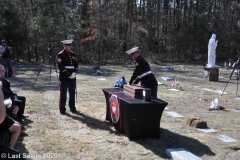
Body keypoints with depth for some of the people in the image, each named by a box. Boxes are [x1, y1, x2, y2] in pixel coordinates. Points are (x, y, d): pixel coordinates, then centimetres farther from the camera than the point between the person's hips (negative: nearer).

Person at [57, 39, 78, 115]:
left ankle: (72, 108, 25)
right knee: (63, 94, 2)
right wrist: (69, 74, -17)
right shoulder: (60, 55, -8)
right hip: (64, 78, -6)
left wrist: (74, 73, -4)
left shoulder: (72, 54, 11)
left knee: (72, 94, 13)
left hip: (73, 78, 6)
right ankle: (62, 109, 10)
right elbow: (61, 67, -14)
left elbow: (76, 64, 13)